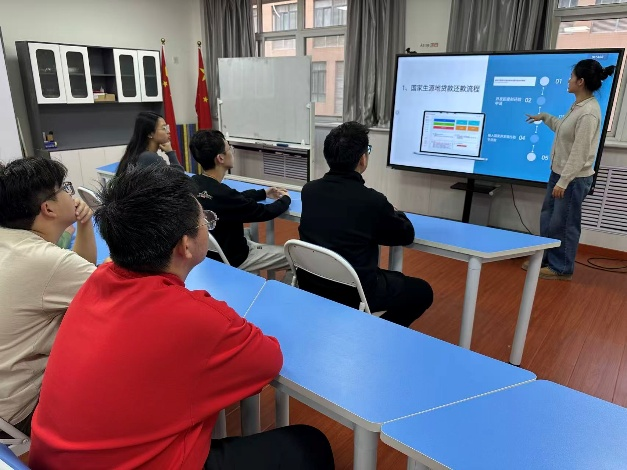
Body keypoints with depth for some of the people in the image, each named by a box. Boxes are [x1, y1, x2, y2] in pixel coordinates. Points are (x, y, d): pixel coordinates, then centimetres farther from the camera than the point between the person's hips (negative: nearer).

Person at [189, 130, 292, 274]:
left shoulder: (194, 182, -8)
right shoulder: (221, 194, -33)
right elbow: (264, 212, -20)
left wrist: (264, 193, 14)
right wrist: (285, 199, 0)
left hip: (209, 250, 9)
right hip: (231, 258, -9)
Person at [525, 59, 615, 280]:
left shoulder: (588, 113, -23)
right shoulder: (578, 106, 6)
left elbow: (579, 153, -23)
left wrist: (563, 182, -21)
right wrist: (544, 117, 28)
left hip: (574, 178, -10)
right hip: (559, 171, 10)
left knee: (563, 224, 3)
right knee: (547, 218, 17)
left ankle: (561, 268, 18)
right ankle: (545, 259, 30)